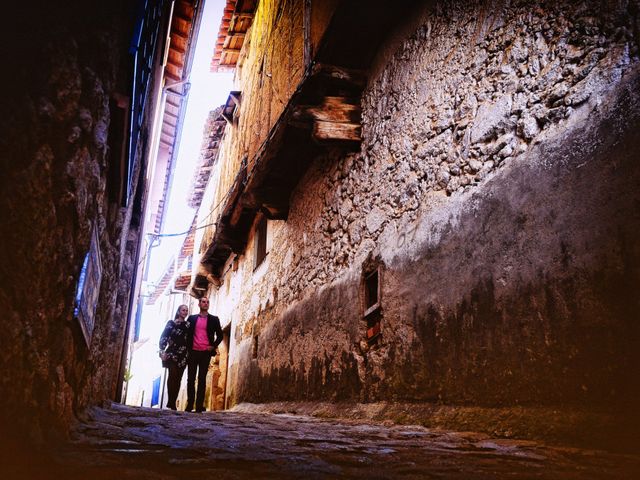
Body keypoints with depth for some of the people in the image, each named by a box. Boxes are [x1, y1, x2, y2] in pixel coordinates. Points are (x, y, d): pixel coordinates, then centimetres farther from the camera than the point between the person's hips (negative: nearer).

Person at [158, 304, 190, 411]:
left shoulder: (188, 325, 12)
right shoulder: (171, 323, 3)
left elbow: (189, 340, 12)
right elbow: (163, 337, -1)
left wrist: (189, 354, 6)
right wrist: (162, 351, -11)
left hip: (183, 355, 4)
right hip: (172, 353, -3)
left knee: (178, 378, 0)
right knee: (173, 375, -15)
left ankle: (172, 402, 4)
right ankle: (171, 402, -11)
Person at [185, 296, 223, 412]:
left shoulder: (214, 319, 7)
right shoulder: (192, 318, 11)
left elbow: (220, 335, 9)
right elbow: (187, 334, 13)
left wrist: (213, 346, -3)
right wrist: (187, 348, 3)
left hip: (206, 353, -1)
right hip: (193, 352, 1)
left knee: (202, 379, -1)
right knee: (191, 379, 2)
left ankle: (199, 405, 0)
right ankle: (189, 405, 7)